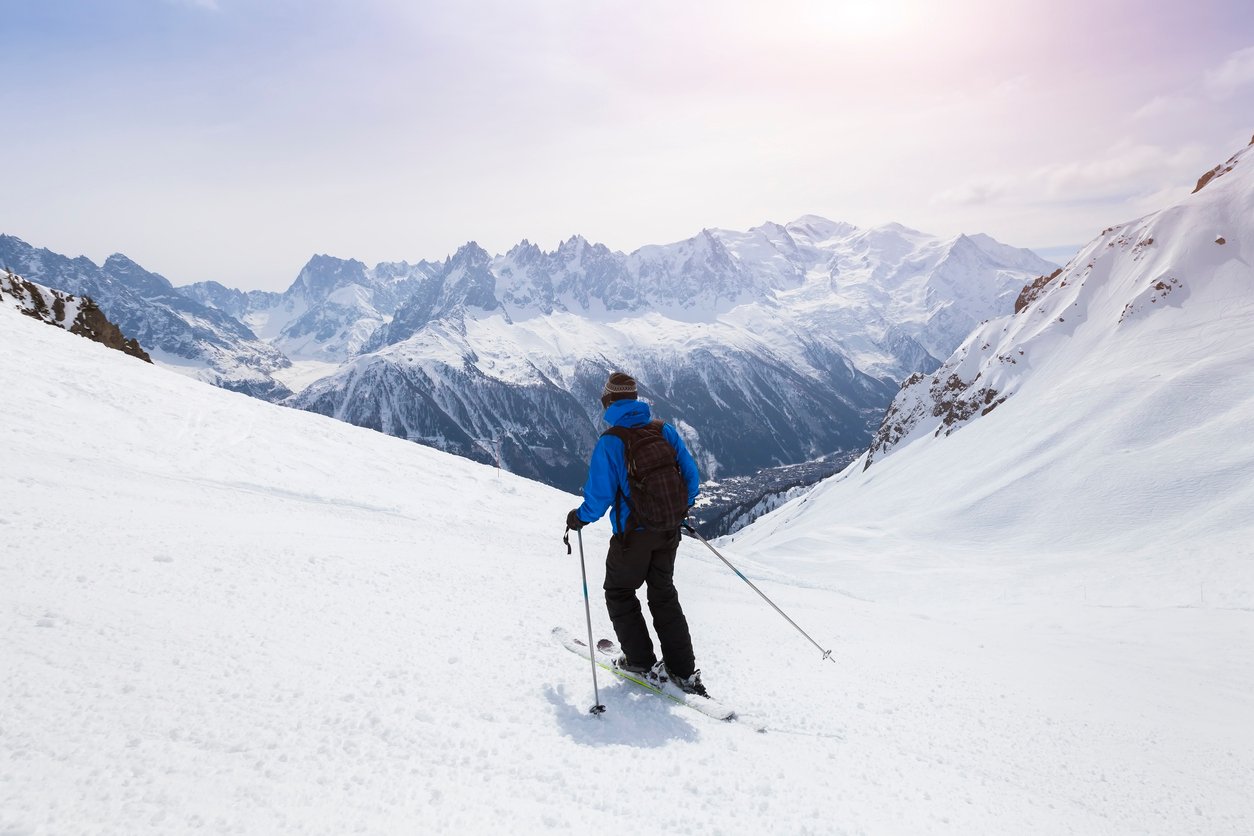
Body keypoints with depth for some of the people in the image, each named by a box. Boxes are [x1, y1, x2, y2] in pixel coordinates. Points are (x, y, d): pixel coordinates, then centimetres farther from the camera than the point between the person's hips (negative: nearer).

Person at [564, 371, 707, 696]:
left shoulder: (609, 442, -15)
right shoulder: (665, 430, -1)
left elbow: (600, 495, -16)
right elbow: (691, 476, 2)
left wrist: (579, 518, 3)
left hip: (633, 534, -5)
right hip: (668, 531, 5)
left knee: (619, 593, 18)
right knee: (664, 596, 19)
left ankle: (642, 661, 20)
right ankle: (684, 671, 19)